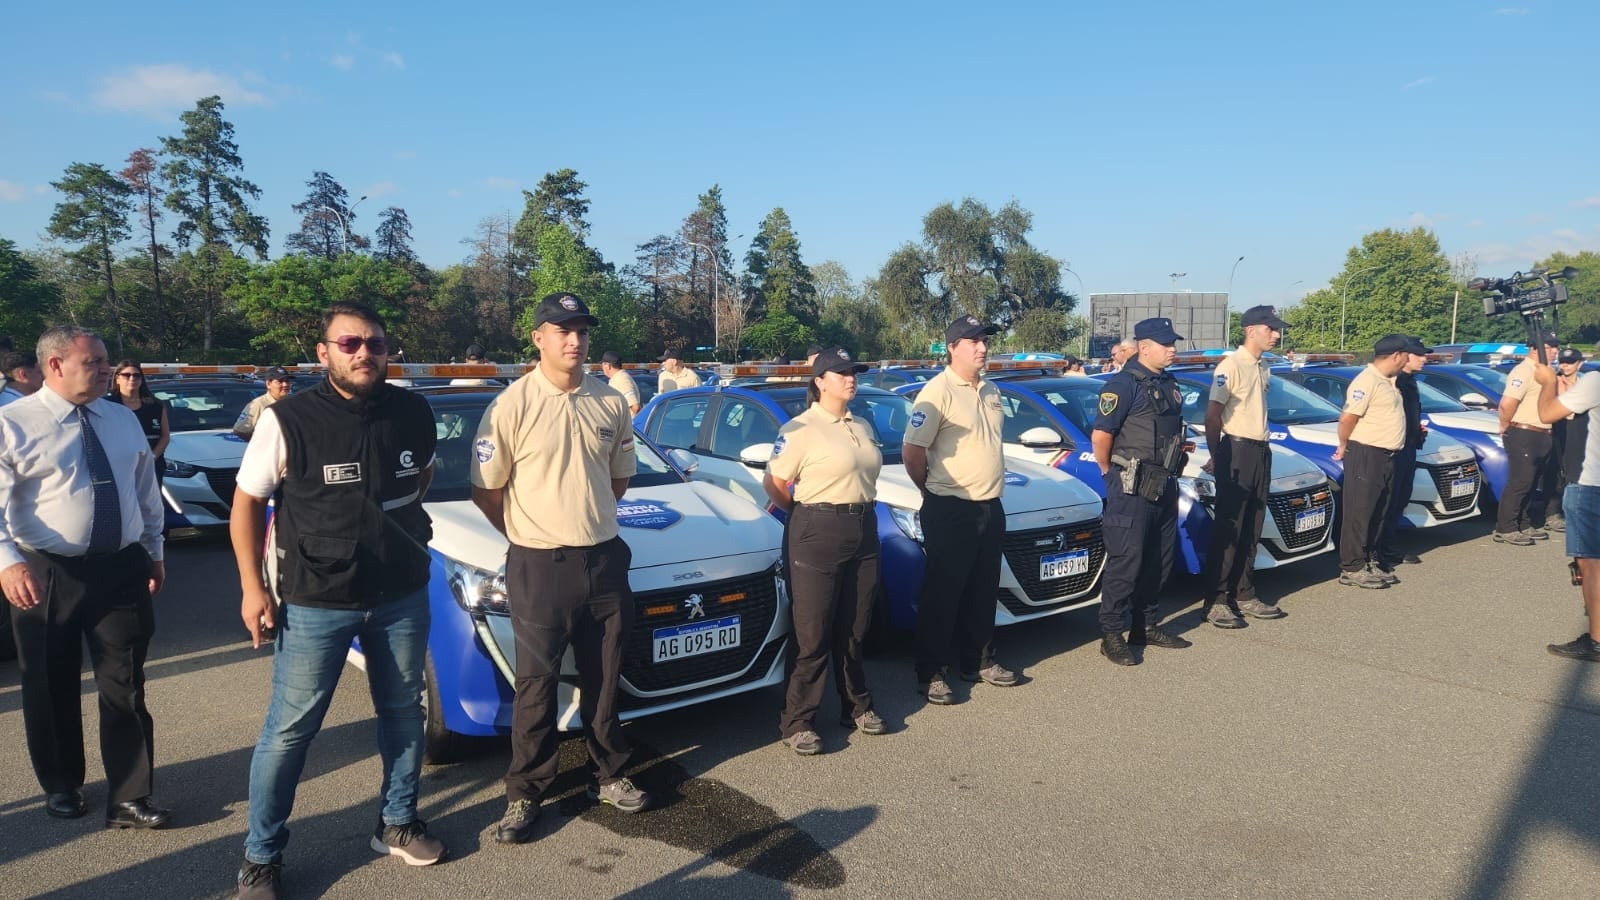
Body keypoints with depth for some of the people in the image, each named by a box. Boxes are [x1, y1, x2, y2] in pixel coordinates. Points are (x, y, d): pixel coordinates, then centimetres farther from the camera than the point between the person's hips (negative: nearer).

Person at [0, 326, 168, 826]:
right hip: (47, 575, -3)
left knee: (125, 688, 5)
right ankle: (61, 786, 35)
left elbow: (146, 490, 16)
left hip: (121, 569, 3)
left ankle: (129, 799, 14)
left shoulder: (123, 420, 8)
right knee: (51, 689, 14)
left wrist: (154, 551, 19)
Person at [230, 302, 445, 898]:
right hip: (313, 603, -3)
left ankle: (397, 824, 34)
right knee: (289, 730, 5)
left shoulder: (413, 413, -3)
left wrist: (398, 524, 8)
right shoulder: (287, 420, -13)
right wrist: (252, 587, -7)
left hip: (403, 597, 4)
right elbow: (247, 502, -4)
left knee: (403, 714, 14)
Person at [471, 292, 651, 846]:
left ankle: (609, 775, 31)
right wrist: (528, 534, 2)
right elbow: (484, 491, -4)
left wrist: (590, 521, 10)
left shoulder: (611, 403, 3)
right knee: (536, 685, 5)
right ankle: (524, 795, 19)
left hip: (605, 560, 4)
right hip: (539, 566, -4)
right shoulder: (512, 405, -10)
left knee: (604, 678, 16)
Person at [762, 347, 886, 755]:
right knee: (812, 634, -1)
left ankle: (856, 706, 29)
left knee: (854, 630, 15)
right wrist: (805, 513, 3)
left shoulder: (862, 427, 13)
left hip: (863, 532, 6)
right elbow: (773, 484, -8)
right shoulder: (801, 429, -10)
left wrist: (860, 511, 10)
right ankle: (797, 722, 9)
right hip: (818, 535, -6)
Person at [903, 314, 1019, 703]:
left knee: (982, 593, 16)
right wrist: (933, 490, -3)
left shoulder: (991, 392, 11)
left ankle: (979, 662, 30)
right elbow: (912, 451, -16)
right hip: (951, 512, -7)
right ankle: (930, 674, 10)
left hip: (990, 508, 8)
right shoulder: (938, 391, -14)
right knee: (942, 595, 0)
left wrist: (992, 487, 13)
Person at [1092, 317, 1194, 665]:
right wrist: (1109, 471, -5)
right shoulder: (1124, 383, -14)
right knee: (1126, 560, -6)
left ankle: (1147, 626, 25)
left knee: (1158, 560, 14)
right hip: (1132, 488, -9)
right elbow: (1100, 435, -17)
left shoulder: (1168, 383, 13)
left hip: (1165, 484, 9)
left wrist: (1173, 468, 14)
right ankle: (1111, 634, 2)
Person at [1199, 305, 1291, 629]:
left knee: (1251, 530, 12)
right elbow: (1212, 414, -15)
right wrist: (1215, 457, -11)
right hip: (1236, 451, -8)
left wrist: (1262, 447, 13)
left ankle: (1244, 595, 20)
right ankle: (1215, 601, -1)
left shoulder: (1264, 367, 13)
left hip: (1260, 452, 8)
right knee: (1227, 530, -6)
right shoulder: (1231, 365, -13)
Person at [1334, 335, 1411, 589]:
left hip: (1385, 456, 10)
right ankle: (1351, 569, 1)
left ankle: (1370, 562, 23)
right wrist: (1344, 446, -6)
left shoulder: (1387, 380, 14)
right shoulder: (1367, 380, -17)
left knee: (1378, 514, 14)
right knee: (1359, 514, -4)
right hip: (1366, 455, -10)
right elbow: (1347, 418, -19)